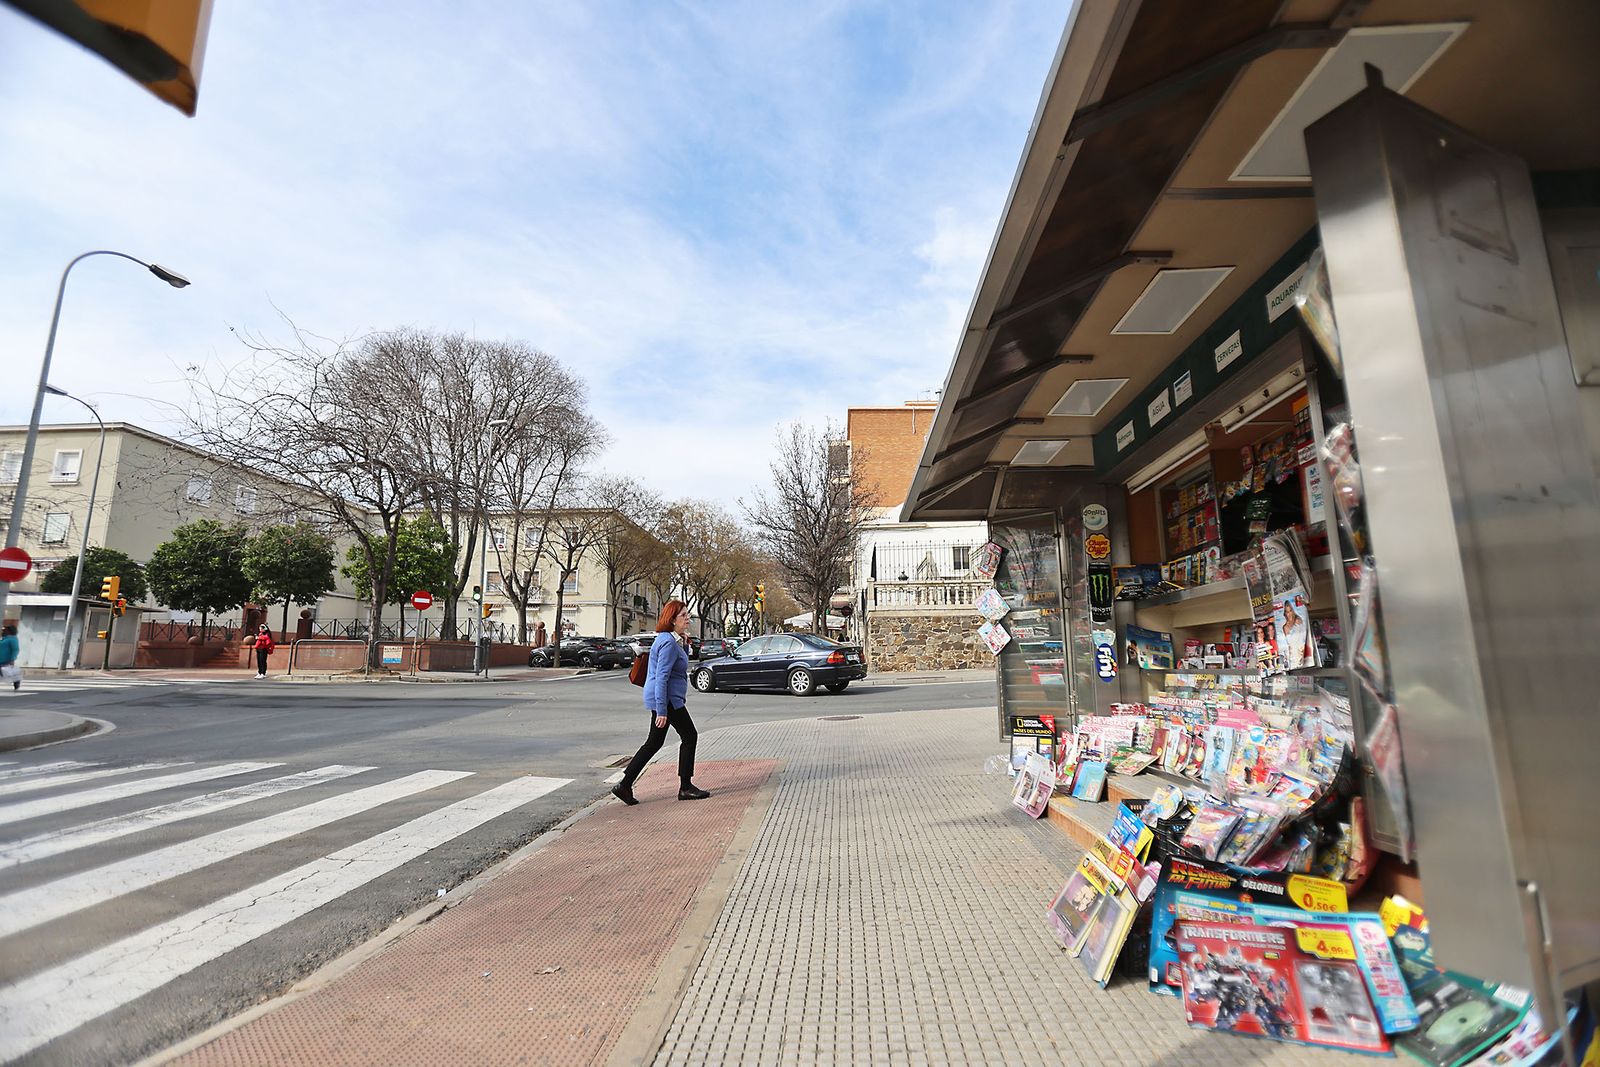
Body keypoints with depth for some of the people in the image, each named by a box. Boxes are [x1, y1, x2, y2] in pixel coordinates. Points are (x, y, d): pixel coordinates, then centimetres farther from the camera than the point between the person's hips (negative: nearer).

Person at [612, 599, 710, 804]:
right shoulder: (668, 642, -18)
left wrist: (685, 644, 9)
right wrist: (662, 711, -25)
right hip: (667, 699, -10)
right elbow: (662, 677, -23)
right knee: (690, 736, 2)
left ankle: (624, 785, 16)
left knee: (654, 743, 14)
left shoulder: (673, 640, 12)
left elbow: (681, 663, 25)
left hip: (660, 699, 10)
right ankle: (685, 787, 11)